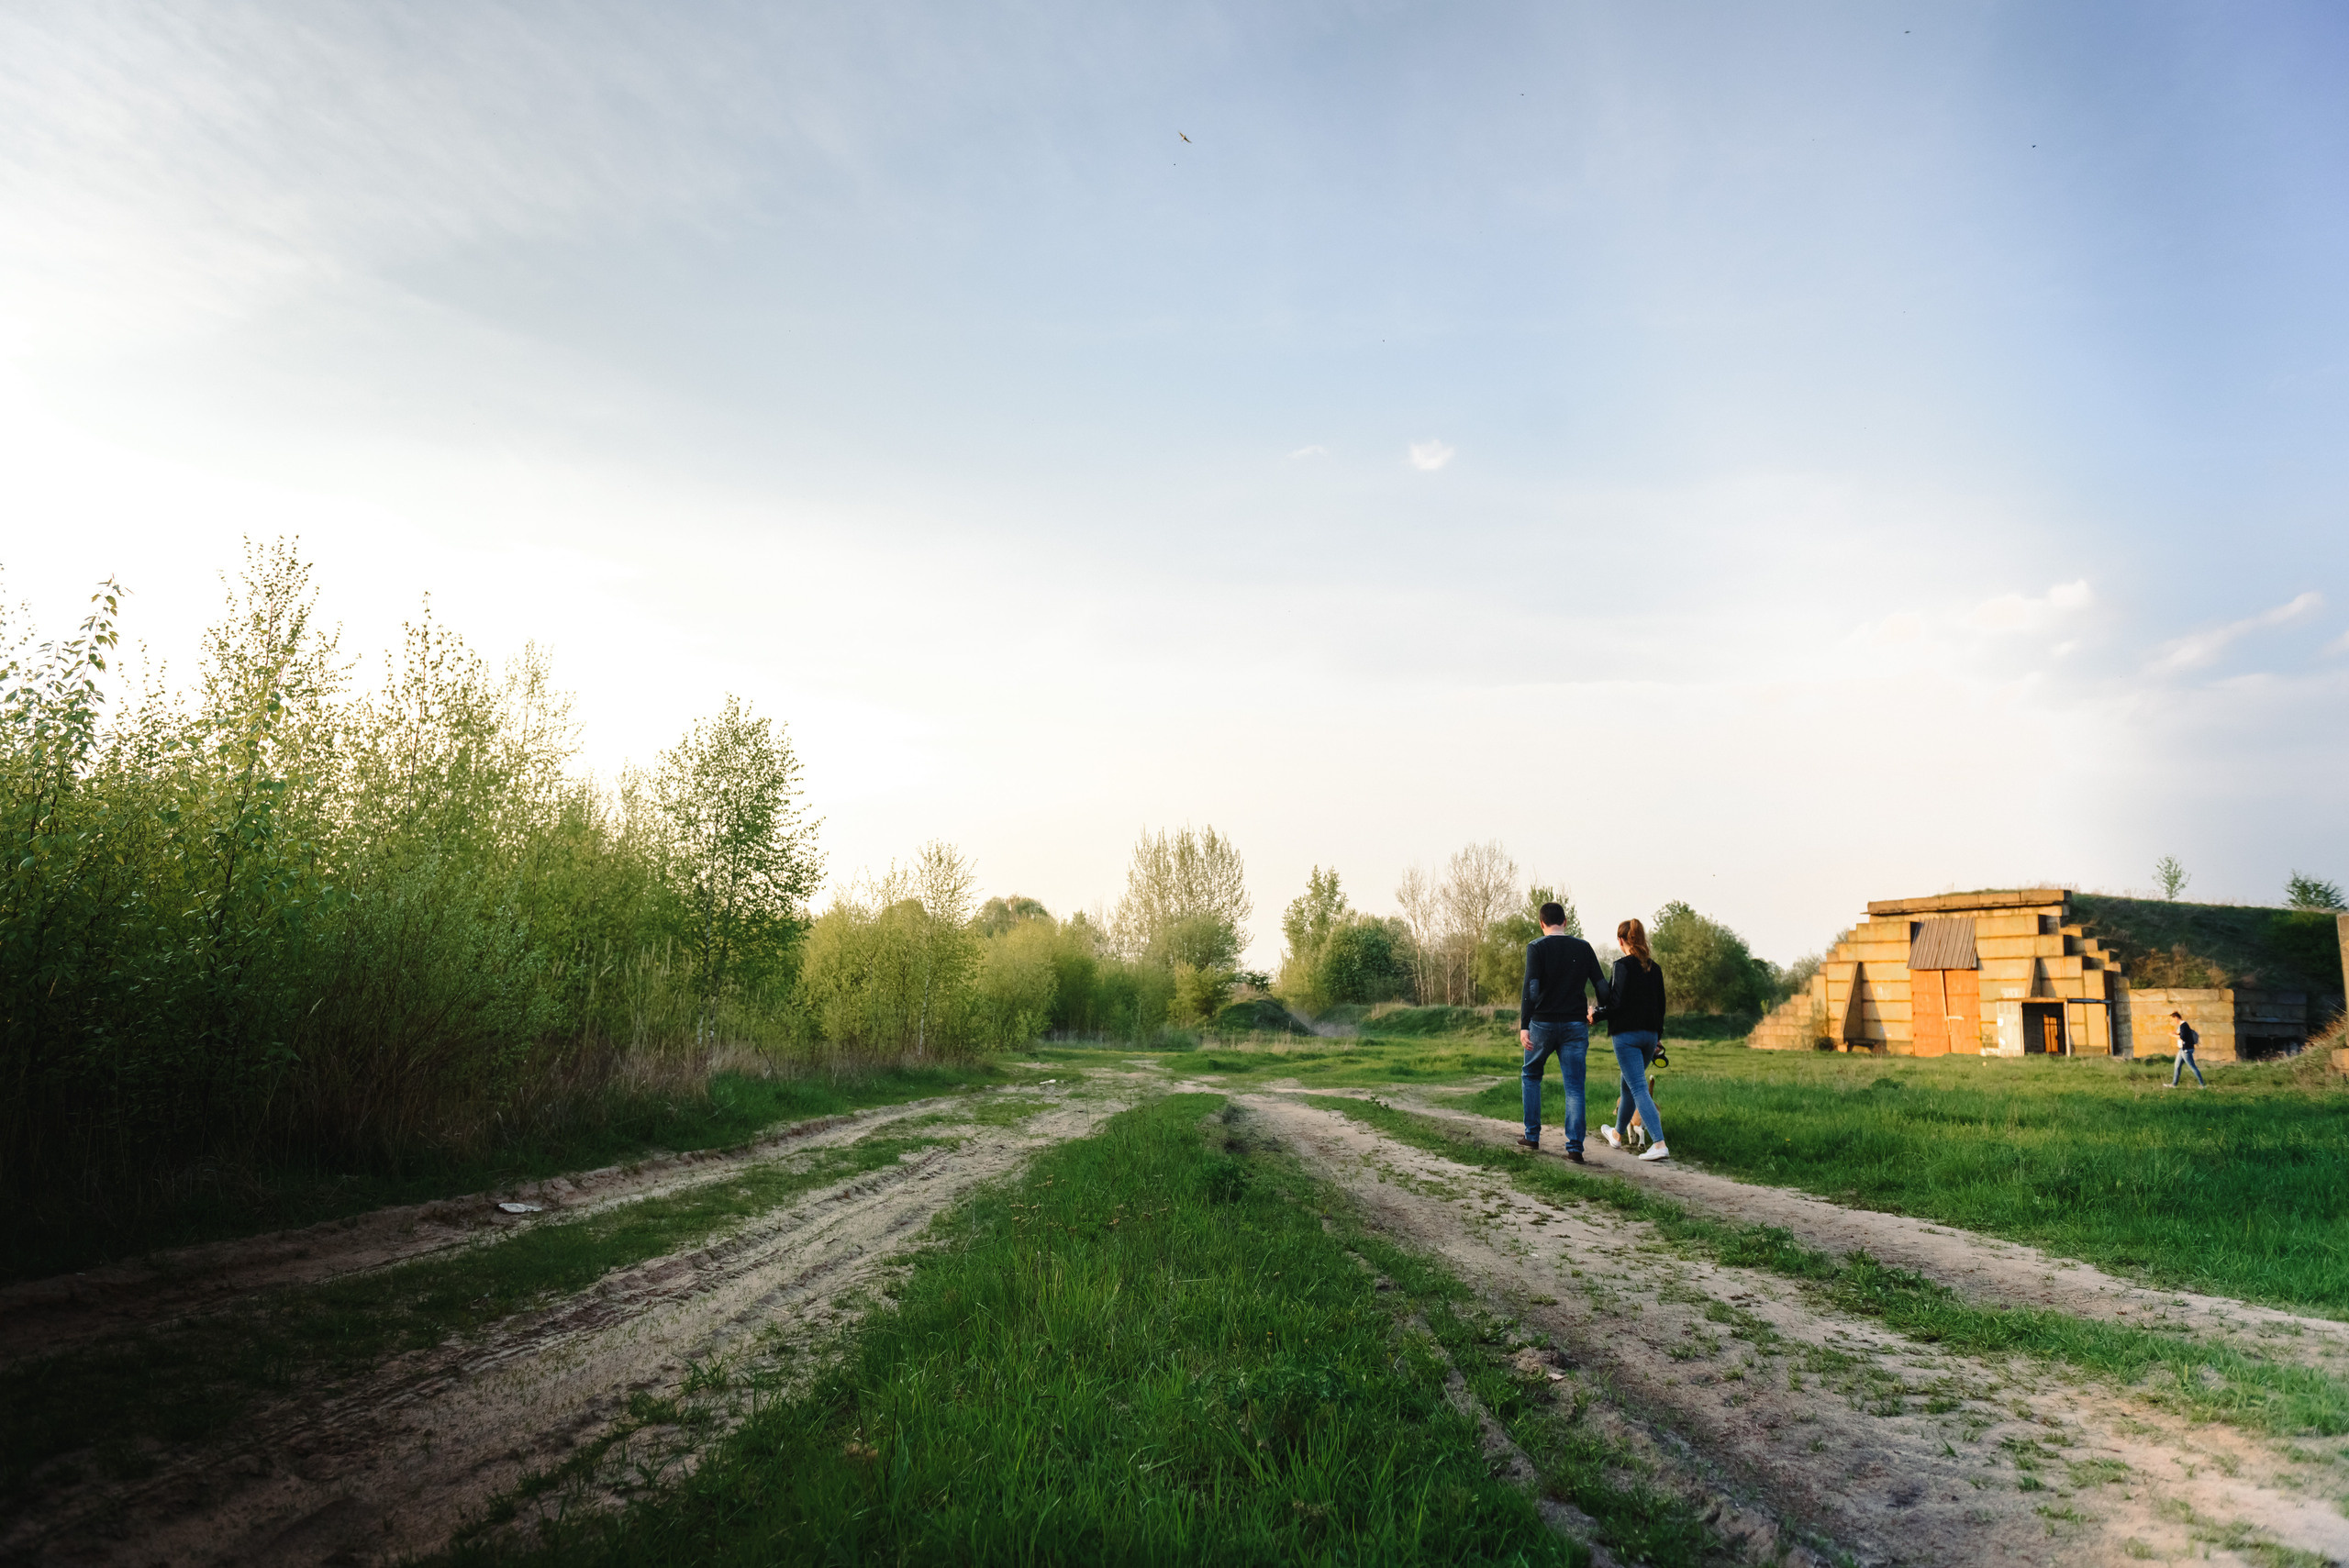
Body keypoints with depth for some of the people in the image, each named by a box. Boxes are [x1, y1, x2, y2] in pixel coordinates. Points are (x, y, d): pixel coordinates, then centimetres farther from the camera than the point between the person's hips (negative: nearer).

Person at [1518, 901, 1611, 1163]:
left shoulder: (1536, 947, -5)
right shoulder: (1583, 947, 5)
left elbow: (1531, 987, -16)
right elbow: (1601, 986, 5)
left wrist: (1524, 1026, -19)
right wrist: (1599, 1013, 23)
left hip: (1543, 1023, -2)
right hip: (1576, 1025, 2)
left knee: (1532, 1075, 18)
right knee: (1574, 1087, 3)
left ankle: (1532, 1135, 20)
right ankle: (1575, 1146, -6)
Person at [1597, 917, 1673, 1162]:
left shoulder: (1623, 965, -12)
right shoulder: (1655, 968, 9)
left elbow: (1618, 1002, -18)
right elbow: (1661, 1005, 14)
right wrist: (1658, 1037, 22)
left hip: (1627, 1034, -7)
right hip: (1650, 1034, 7)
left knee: (1638, 1088, -8)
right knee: (1629, 1084, 22)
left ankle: (1659, 1144, -20)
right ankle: (1617, 1134, 37)